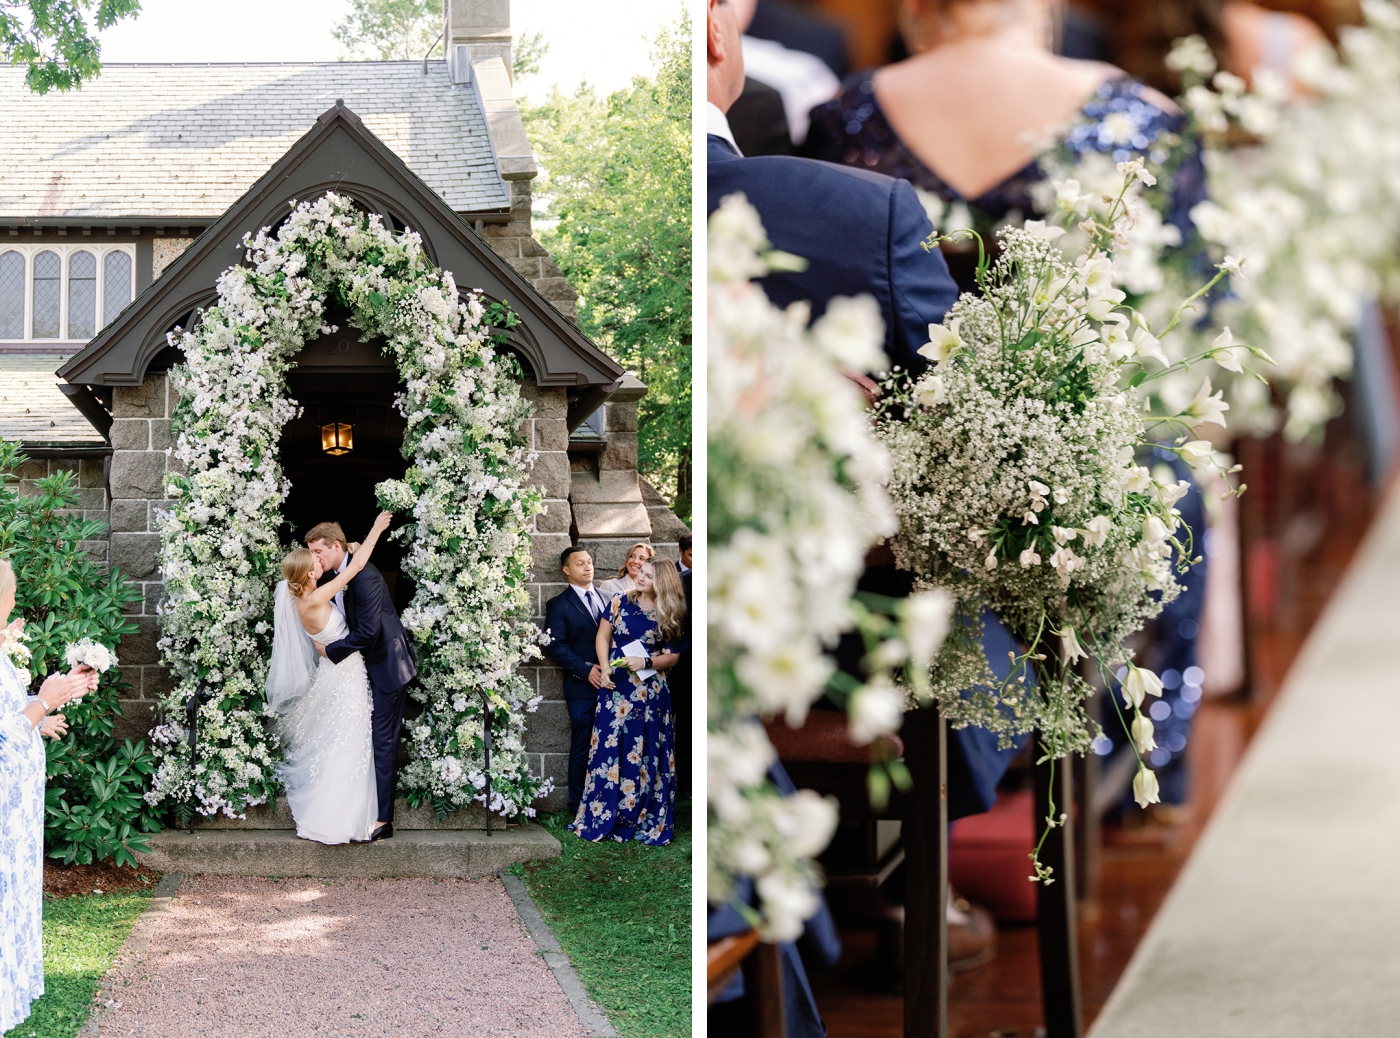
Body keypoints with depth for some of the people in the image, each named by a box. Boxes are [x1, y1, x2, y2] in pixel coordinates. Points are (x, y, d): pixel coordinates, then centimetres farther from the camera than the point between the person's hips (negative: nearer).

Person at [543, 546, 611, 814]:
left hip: (610, 683, 4)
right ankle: (579, 805, 10)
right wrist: (586, 669, -15)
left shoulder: (607, 598, 15)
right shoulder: (559, 605, 1)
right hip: (582, 688, -4)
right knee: (582, 747, 1)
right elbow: (555, 646, -7)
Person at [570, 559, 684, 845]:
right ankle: (601, 816, 9)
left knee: (646, 754, 2)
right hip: (616, 686, 1)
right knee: (609, 749, 1)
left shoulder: (669, 617, 1)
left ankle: (642, 819, 10)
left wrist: (646, 662, -15)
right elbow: (603, 635, 5)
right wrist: (605, 668, -8)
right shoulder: (621, 602, 3)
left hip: (650, 691, 0)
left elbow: (673, 656, 1)